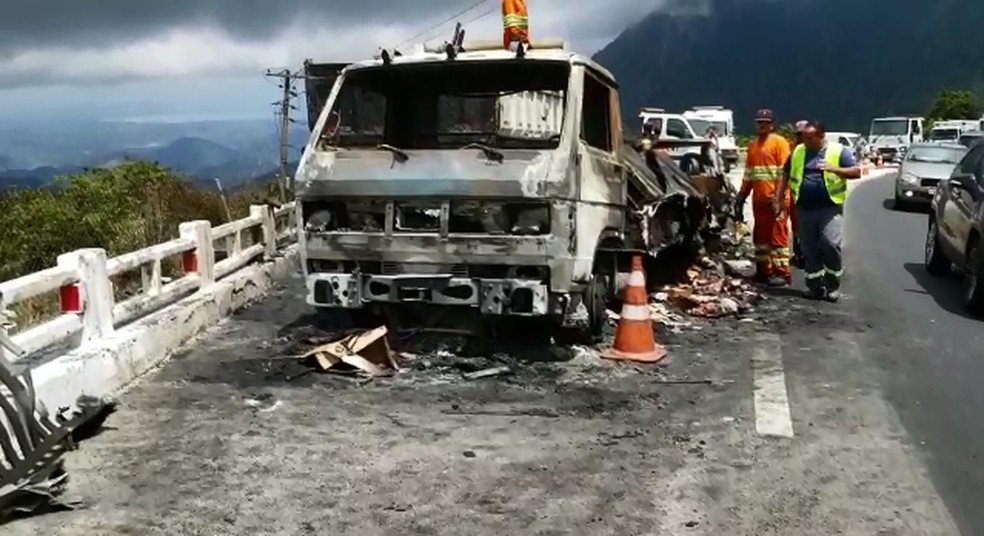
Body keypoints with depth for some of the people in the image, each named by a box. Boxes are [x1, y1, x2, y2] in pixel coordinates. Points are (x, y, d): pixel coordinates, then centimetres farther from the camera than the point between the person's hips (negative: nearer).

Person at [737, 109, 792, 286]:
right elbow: (748, 174, 20)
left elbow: (785, 173, -10)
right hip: (759, 200, 7)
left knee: (777, 236, -6)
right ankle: (763, 270, 19)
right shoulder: (752, 145, 16)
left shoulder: (779, 142, -4)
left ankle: (782, 273, -4)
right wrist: (742, 196, 15)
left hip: (775, 200, -7)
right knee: (760, 236, 11)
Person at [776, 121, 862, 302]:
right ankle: (815, 286, 16)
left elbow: (856, 172, -4)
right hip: (805, 209, 4)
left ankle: (833, 286, 0)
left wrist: (835, 169, -19)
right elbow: (786, 175, 18)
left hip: (830, 207, -4)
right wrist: (778, 199, 13)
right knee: (809, 249, 6)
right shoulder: (798, 151, 11)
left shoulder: (838, 151, 1)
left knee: (830, 244, -14)